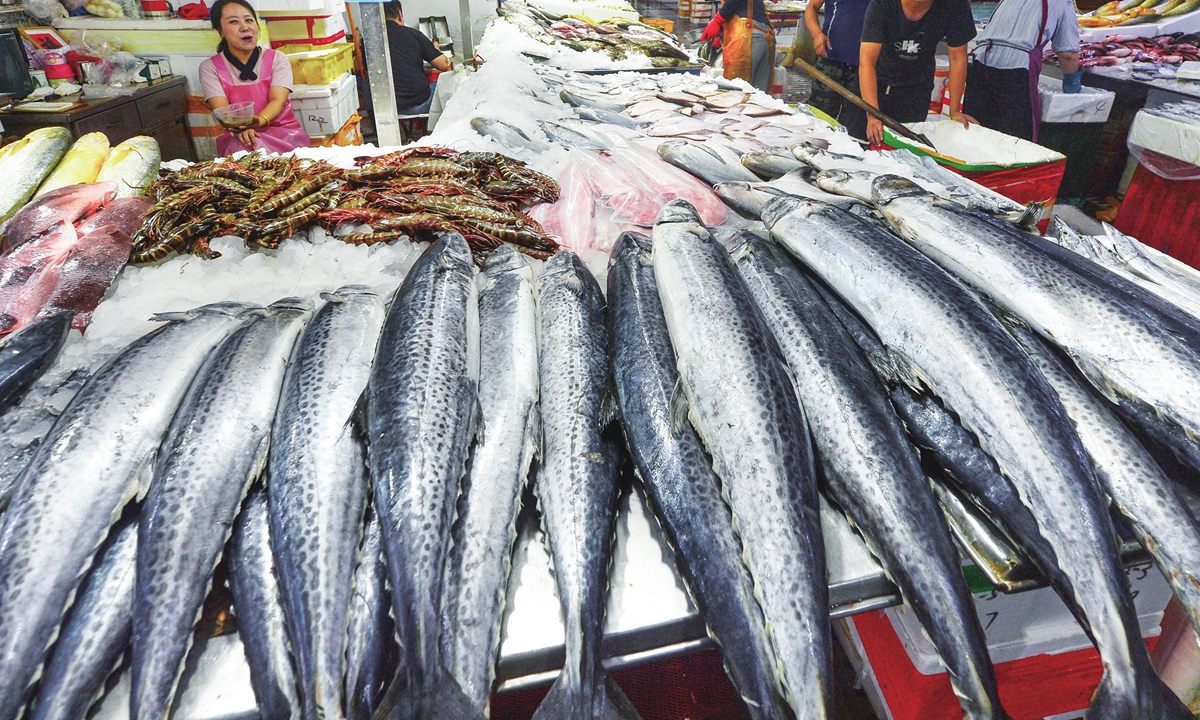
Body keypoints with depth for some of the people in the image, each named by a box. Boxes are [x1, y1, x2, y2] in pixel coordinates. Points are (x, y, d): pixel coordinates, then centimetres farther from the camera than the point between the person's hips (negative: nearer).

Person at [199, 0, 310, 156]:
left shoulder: (277, 59, 6)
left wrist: (259, 121, -33)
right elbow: (221, 110, -8)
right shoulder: (210, 67, 6)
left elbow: (278, 100, -9)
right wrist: (241, 129, -33)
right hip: (237, 138, 0)